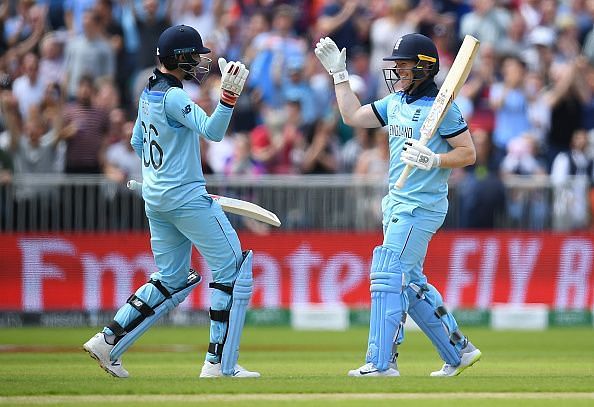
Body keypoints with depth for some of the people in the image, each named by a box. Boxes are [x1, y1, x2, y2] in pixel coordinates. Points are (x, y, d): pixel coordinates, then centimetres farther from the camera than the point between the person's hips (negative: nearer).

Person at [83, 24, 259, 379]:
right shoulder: (173, 97, -17)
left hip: (155, 200, 9)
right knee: (232, 269, -2)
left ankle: (108, 341, 9)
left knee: (171, 280, 17)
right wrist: (229, 95, -42)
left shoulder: (149, 94, 10)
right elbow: (212, 131, -30)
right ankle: (220, 362, -5)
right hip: (187, 198, -9)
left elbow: (138, 143, 21)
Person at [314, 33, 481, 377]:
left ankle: (381, 362, -14)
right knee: (411, 283, 13)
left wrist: (432, 160, -26)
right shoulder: (395, 102, 12)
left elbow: (468, 154, -12)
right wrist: (339, 73, 14)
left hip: (422, 206, -9)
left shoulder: (441, 107, -13)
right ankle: (459, 351, 22)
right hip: (398, 204, 9)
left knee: (389, 275, -13)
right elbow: (353, 116, 17)